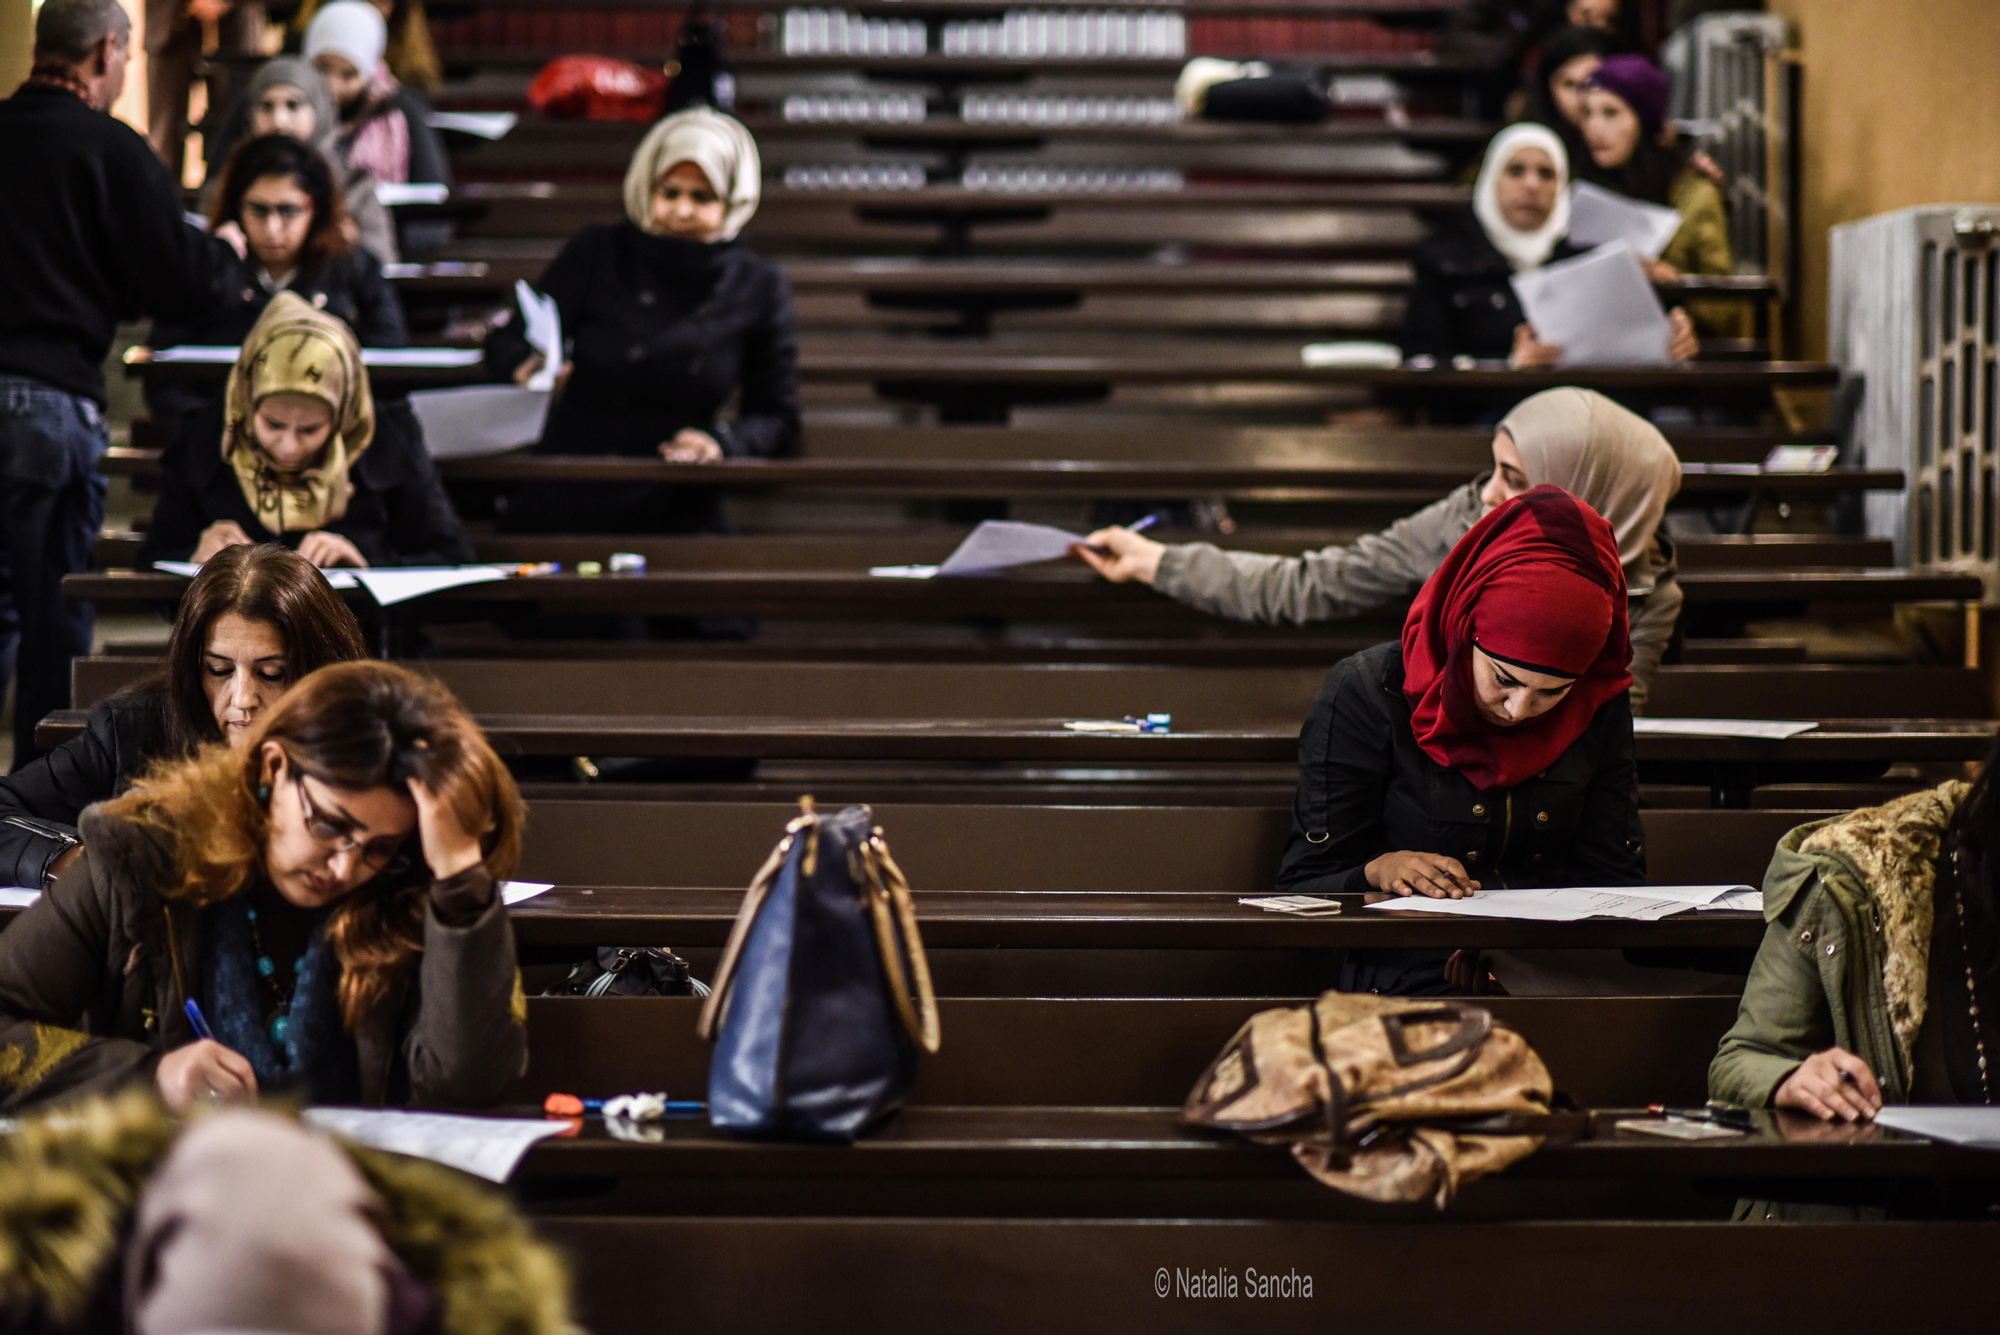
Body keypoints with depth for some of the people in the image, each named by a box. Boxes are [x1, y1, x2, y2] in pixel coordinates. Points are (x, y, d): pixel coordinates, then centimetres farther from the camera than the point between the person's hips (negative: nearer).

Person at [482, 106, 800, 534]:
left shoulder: (759, 289, 8)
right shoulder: (595, 255, 6)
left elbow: (777, 418, 11)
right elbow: (507, 345, 2)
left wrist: (723, 443, -10)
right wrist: (529, 363, -23)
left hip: (676, 512, 1)